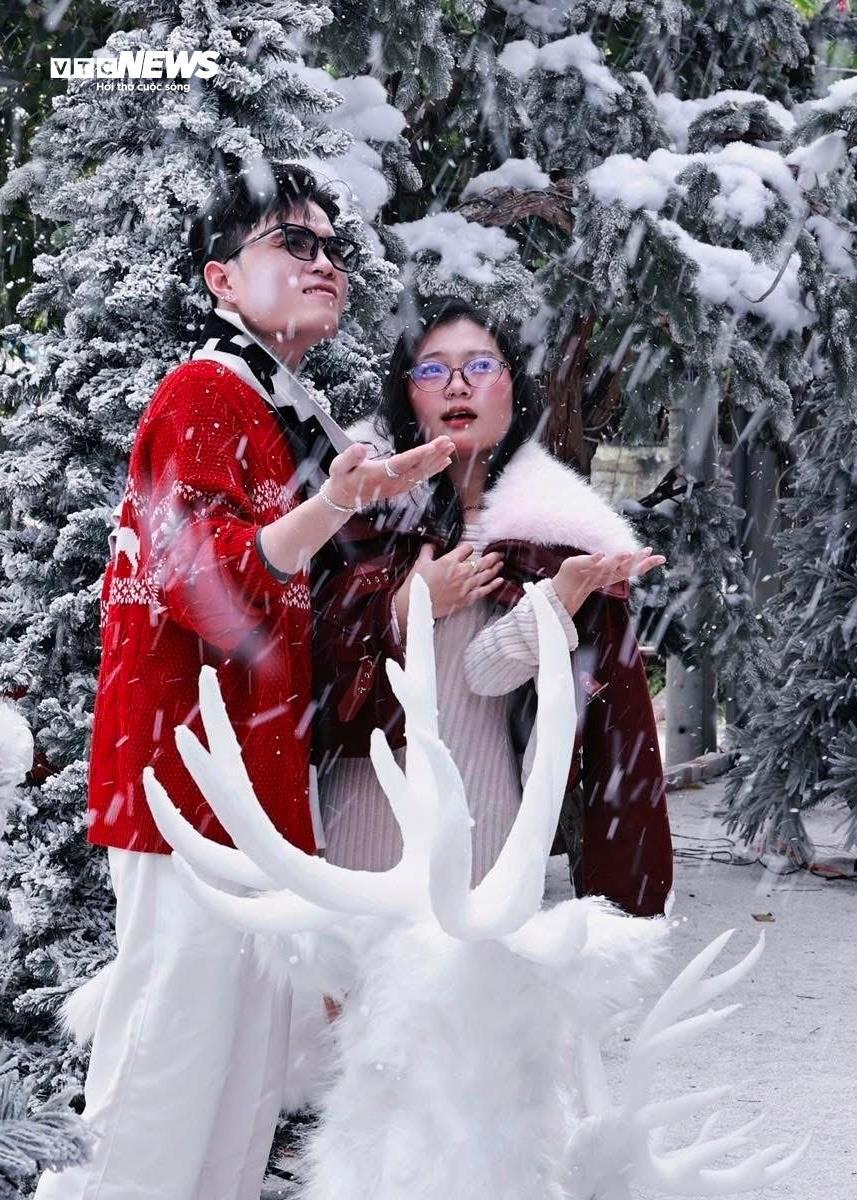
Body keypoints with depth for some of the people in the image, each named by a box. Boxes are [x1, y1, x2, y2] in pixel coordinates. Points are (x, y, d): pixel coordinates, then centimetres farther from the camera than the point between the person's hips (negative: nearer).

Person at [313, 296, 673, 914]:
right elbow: (315, 646, 0)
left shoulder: (556, 527, 1)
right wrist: (407, 608, -12)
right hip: (364, 799, 1)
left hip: (481, 810, -1)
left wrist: (564, 598, -25)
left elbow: (495, 671, -10)